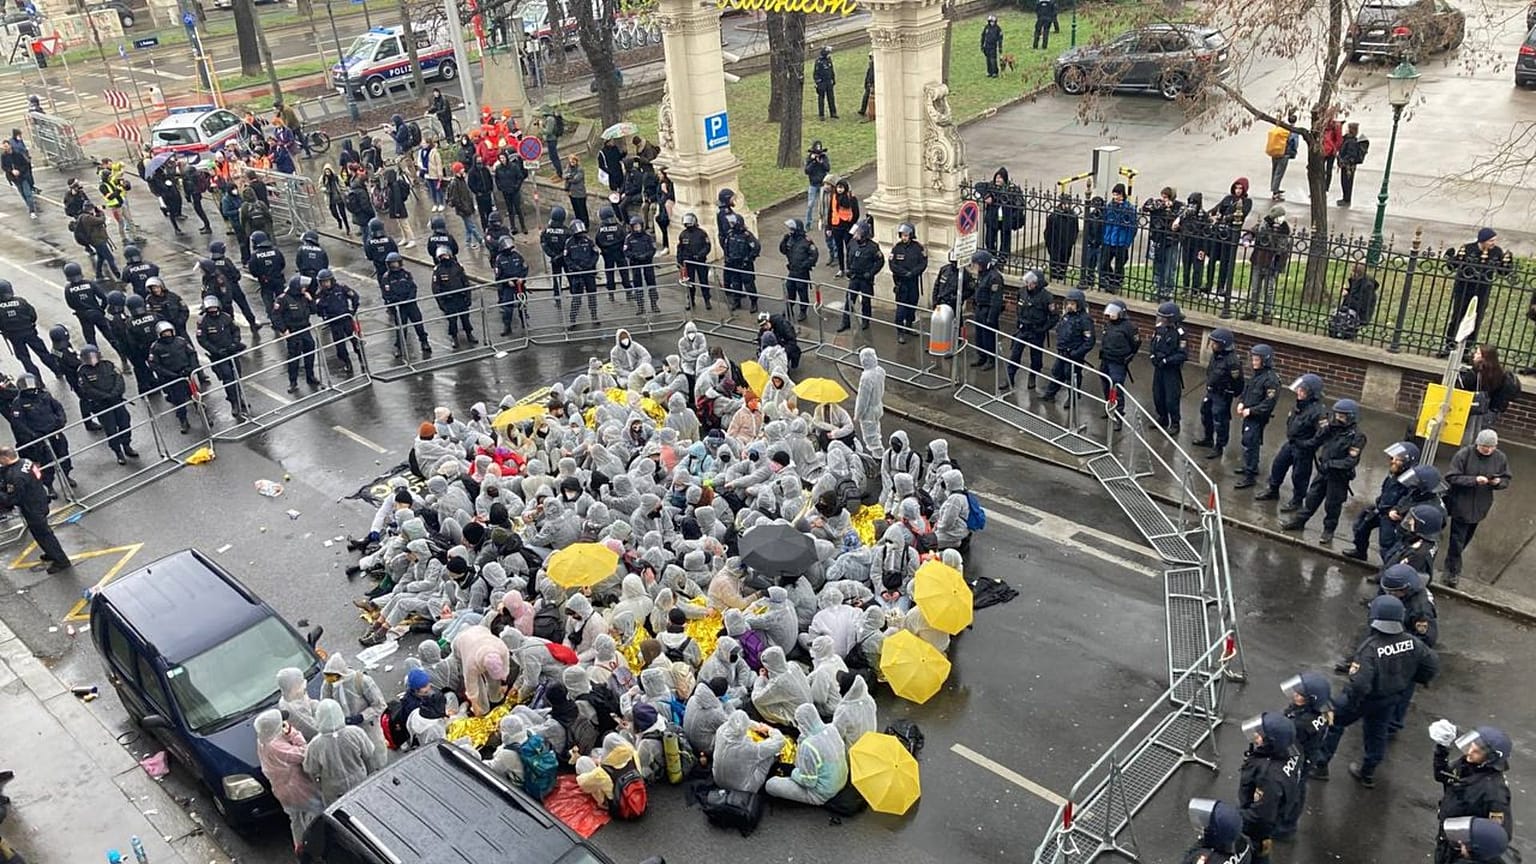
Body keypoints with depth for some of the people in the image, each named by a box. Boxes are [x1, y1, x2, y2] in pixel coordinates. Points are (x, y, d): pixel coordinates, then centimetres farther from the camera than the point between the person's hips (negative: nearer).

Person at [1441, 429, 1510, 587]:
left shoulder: (1500, 458, -5)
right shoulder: (1464, 454, -17)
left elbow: (1506, 480, 5)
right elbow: (1451, 477, -17)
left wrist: (1498, 482, -19)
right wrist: (1474, 480, -29)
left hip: (1480, 507, 4)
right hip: (1461, 506, -4)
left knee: (1466, 538, 19)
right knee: (1457, 540, -1)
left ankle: (1452, 565, 39)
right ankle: (1453, 572, 12)